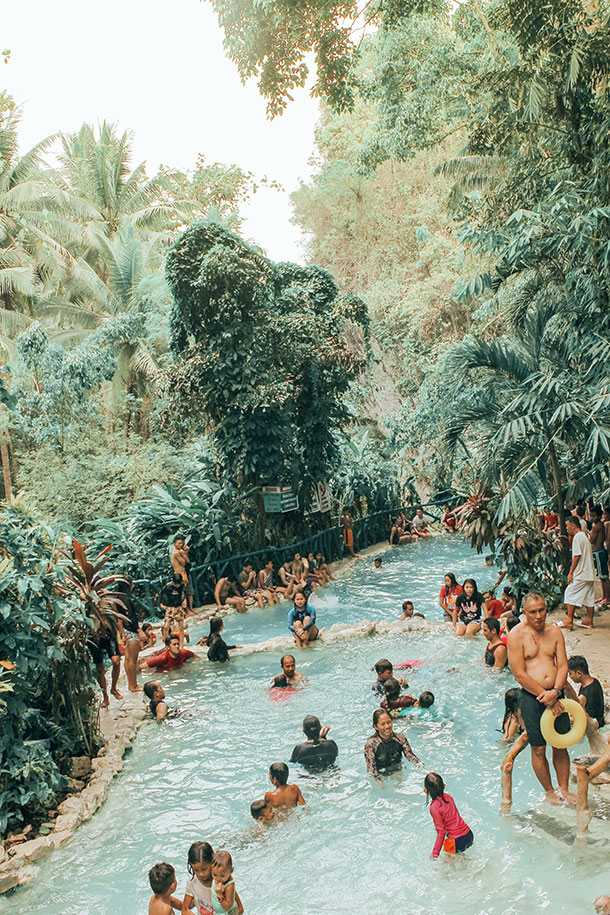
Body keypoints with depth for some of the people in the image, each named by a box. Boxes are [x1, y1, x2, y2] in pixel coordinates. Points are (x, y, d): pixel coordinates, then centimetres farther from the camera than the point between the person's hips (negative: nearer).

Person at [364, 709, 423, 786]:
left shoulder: (400, 738, -7)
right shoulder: (371, 744, -17)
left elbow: (410, 755, -9)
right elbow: (370, 767, -20)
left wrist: (419, 764, -28)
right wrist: (378, 781, -37)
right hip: (381, 776, -2)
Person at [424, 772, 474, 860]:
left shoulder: (434, 807, -20)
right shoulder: (448, 797, -2)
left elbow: (441, 831, -17)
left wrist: (435, 853, -11)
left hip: (458, 841, -7)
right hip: (469, 835, 7)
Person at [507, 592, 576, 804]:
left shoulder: (555, 632, 5)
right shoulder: (517, 635, -8)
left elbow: (563, 665, 2)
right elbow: (520, 675, -12)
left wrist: (555, 692, -15)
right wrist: (544, 696, -14)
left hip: (555, 695, 4)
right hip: (531, 697, -4)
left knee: (560, 746, 10)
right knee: (538, 749, 3)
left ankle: (564, 789, 26)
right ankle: (549, 791, 20)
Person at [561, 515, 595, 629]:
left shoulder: (577, 537, -13)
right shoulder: (584, 535, 17)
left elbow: (577, 556, -17)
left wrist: (571, 572, -13)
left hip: (581, 574, -10)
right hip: (589, 573, 10)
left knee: (570, 593, -4)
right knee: (589, 596, 10)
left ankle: (569, 620, -4)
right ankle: (589, 620, 13)